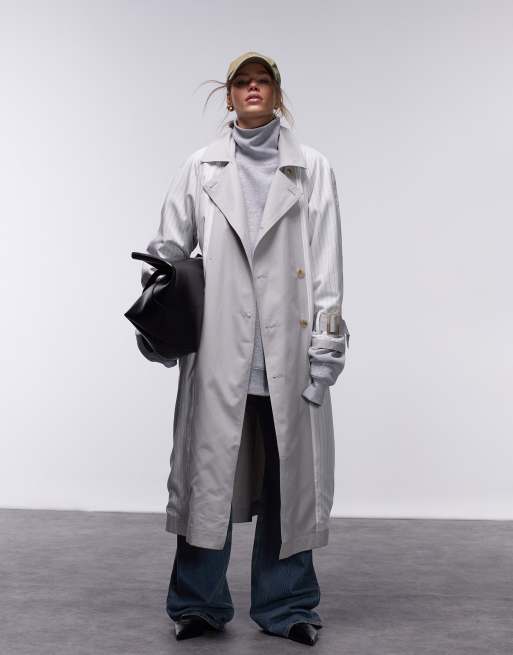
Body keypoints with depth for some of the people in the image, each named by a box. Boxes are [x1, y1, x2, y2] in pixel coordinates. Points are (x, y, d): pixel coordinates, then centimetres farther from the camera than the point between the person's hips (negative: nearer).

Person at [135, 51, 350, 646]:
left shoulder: (313, 170, 7)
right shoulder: (200, 168, 10)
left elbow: (327, 263, 2)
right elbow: (167, 248, 10)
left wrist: (328, 344, -5)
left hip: (288, 349, 0)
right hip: (219, 347, 0)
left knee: (288, 474, 7)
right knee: (210, 469, 3)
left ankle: (286, 605, 22)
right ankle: (199, 603, 19)